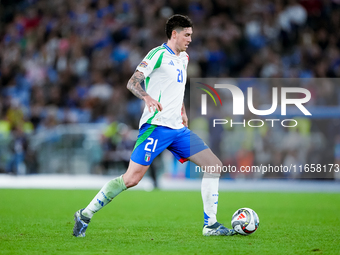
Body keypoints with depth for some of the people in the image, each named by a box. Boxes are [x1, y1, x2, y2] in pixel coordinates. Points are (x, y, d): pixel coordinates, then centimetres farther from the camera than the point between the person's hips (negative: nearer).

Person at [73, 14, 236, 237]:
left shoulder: (183, 58, 18)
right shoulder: (159, 54, -7)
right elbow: (133, 82, -14)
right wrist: (147, 97, -32)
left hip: (178, 128, 8)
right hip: (156, 125, -8)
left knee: (214, 164, 0)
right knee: (132, 178, -14)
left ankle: (211, 224, 4)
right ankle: (85, 215, -1)